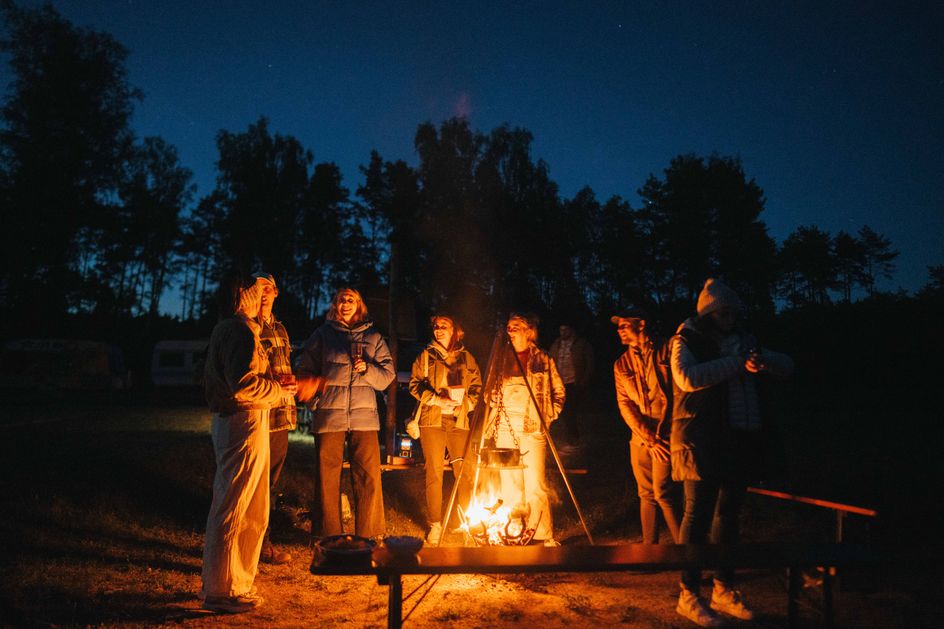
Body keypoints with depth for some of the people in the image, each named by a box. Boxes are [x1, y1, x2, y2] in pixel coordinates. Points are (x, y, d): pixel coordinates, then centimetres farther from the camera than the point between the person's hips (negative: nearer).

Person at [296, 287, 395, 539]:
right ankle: (328, 536, 16)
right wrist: (314, 388, -7)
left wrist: (368, 369, -8)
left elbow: (388, 374, 10)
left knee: (369, 477, -2)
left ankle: (369, 535, 10)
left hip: (364, 416, 1)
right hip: (329, 414, -1)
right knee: (327, 476, 3)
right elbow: (305, 369, 11)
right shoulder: (323, 334, 13)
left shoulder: (373, 338, 15)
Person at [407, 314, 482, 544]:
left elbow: (477, 387, 13)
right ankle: (435, 525, 6)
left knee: (464, 472, -4)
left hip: (459, 421, 1)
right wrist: (438, 400, -11)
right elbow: (415, 385, 2)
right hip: (432, 421, -1)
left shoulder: (467, 358, 14)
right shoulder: (426, 356, 10)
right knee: (434, 472, -2)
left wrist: (465, 403, -5)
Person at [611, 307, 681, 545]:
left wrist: (660, 433, -9)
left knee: (663, 492, -12)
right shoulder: (621, 364, 10)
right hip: (639, 438, 4)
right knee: (646, 495, 10)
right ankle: (649, 545, 21)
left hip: (666, 434, -4)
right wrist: (648, 438, -7)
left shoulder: (666, 351, 0)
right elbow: (624, 405, 4)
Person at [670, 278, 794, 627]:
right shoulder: (687, 342, -6)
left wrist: (761, 359, -13)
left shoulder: (743, 339, 13)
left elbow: (786, 366, 10)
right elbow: (688, 377, -24)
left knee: (728, 515, 15)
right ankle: (688, 595, 10)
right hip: (702, 443, -7)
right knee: (698, 516, -1)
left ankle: (724, 590, 29)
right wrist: (737, 363, -24)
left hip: (740, 442, 7)